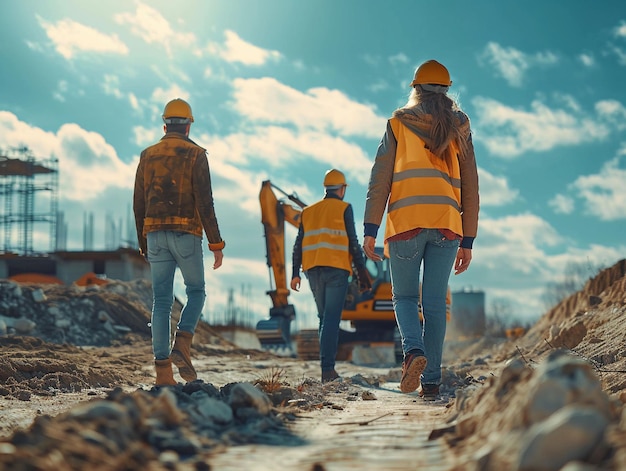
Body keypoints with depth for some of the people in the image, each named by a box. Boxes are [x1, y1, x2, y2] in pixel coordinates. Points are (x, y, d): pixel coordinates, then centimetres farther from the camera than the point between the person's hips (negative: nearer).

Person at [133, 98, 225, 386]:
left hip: (155, 235, 4)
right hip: (186, 233, -4)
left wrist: (144, 245, 21)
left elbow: (138, 205, 12)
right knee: (196, 292, 14)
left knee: (162, 301, 5)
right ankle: (181, 345, -9)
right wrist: (216, 244, -7)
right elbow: (204, 202, -11)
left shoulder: (147, 156, 11)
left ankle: (162, 370, 1)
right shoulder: (195, 155, -3)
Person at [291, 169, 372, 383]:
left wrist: (295, 273, 11)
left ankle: (327, 366, 12)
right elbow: (352, 242, -2)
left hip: (313, 269, 5)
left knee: (324, 317, 15)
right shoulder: (344, 208, 3)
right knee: (332, 318, -8)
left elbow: (298, 245, 13)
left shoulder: (308, 211, 18)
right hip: (336, 268, -5)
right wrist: (361, 271, 1)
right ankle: (327, 369, -17)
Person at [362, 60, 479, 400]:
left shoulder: (398, 123, 10)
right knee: (435, 303, 5)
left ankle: (414, 350, -18)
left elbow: (380, 177, 1)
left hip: (406, 221, -1)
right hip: (447, 224, 2)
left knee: (405, 296, 10)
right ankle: (431, 381, 3)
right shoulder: (459, 127, 14)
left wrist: (370, 230, -1)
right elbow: (470, 186, 12)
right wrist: (468, 240, 14)